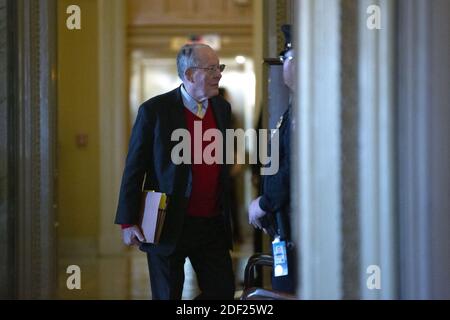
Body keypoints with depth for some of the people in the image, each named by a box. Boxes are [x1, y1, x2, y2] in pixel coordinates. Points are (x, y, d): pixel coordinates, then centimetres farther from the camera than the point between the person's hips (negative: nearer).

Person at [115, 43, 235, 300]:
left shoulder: (223, 108, 8)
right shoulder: (155, 110, -8)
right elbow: (134, 169, -6)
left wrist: (226, 216, 15)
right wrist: (128, 222, -9)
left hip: (213, 225, 5)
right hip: (168, 226, -4)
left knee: (222, 292, 5)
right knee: (167, 295, 7)